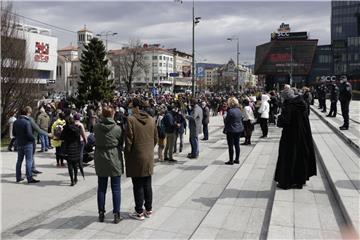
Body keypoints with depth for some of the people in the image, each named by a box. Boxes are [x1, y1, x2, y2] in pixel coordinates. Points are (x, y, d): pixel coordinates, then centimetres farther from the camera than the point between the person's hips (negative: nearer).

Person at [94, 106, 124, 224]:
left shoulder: (96, 127, -5)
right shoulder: (117, 128, -12)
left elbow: (96, 141, 4)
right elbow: (120, 143, -1)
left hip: (100, 161, 3)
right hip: (114, 160, -3)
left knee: (101, 188, 13)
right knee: (116, 189, 6)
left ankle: (101, 213, 20)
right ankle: (116, 215, 10)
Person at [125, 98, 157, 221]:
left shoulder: (131, 120, -14)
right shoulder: (151, 120, 4)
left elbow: (129, 140, -14)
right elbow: (155, 138, 9)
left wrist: (127, 156, -4)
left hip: (136, 157, -5)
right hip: (149, 158, 6)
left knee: (138, 186, 4)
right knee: (147, 185, 15)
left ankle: (139, 212, 12)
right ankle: (148, 209, 24)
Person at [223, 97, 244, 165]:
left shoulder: (230, 111, -18)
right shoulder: (239, 110, 6)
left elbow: (226, 121, -14)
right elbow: (241, 119, 13)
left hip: (231, 130, -8)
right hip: (239, 129, 8)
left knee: (231, 146, 0)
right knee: (237, 145, 13)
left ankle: (231, 160, 5)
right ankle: (237, 159, 20)